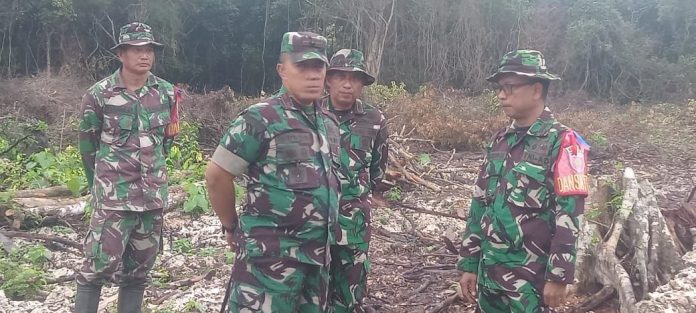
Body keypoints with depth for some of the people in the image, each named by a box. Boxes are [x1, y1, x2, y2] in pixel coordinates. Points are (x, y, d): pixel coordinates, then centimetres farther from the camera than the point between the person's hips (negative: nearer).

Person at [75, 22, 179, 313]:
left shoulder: (167, 92, 2)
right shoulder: (99, 94, -7)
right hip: (115, 195, -4)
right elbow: (88, 146, 3)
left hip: (154, 194, 4)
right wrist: (101, 186, 11)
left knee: (139, 267, 12)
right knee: (100, 264, -5)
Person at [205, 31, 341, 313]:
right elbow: (217, 174, -10)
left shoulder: (329, 123, 10)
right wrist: (231, 226, -1)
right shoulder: (261, 119, -12)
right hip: (271, 253, -7)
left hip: (318, 252, 7)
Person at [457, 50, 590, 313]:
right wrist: (469, 263, 9)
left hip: (530, 275, -6)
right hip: (489, 270, 6)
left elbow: (568, 215, -15)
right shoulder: (499, 141, 8)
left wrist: (559, 276, -16)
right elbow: (480, 204, 10)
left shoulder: (561, 142, -11)